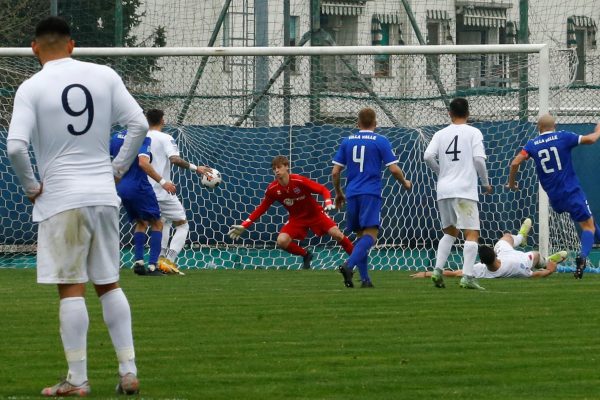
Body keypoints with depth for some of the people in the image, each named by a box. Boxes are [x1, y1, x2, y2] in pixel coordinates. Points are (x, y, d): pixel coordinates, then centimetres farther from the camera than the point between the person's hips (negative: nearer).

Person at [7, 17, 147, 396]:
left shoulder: (32, 88, -7)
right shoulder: (104, 76, 3)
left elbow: (15, 146, -17)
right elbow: (139, 125, -1)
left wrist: (31, 186, -2)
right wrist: (118, 168, 9)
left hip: (61, 198, -4)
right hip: (104, 195, 4)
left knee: (72, 289, 0)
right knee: (109, 284, 14)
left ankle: (77, 380, 0)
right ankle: (129, 372, 10)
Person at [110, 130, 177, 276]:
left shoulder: (117, 137, 8)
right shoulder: (143, 138, -13)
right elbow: (143, 162, -27)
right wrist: (162, 181, -25)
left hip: (121, 188, 7)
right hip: (139, 187, -7)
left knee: (141, 223, 22)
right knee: (156, 224, 6)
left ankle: (138, 262, 9)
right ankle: (152, 266, -3)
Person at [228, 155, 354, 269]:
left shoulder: (299, 181, -25)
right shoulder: (273, 189, -14)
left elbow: (323, 190, -17)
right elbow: (261, 209, -2)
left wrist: (328, 203, -37)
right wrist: (243, 226, -6)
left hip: (315, 214, -3)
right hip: (297, 219, 3)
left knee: (336, 234, -19)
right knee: (282, 241, -19)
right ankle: (306, 255, 9)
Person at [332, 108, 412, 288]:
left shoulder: (347, 141, 11)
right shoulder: (381, 141, 0)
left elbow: (335, 172, 10)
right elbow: (394, 169, -4)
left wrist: (338, 193, 25)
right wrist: (405, 183, 15)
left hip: (352, 194, 5)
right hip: (371, 194, -5)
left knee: (361, 235, 13)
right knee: (370, 235, -11)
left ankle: (364, 278, 7)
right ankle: (349, 265, -34)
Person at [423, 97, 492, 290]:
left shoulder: (441, 134, 10)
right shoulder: (473, 133, 0)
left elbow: (428, 156, -2)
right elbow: (479, 159, -9)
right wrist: (485, 182, 5)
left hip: (443, 189, 5)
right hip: (464, 190, -5)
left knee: (450, 232, 21)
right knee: (472, 233, -5)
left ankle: (438, 270, 8)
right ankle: (467, 276, -18)